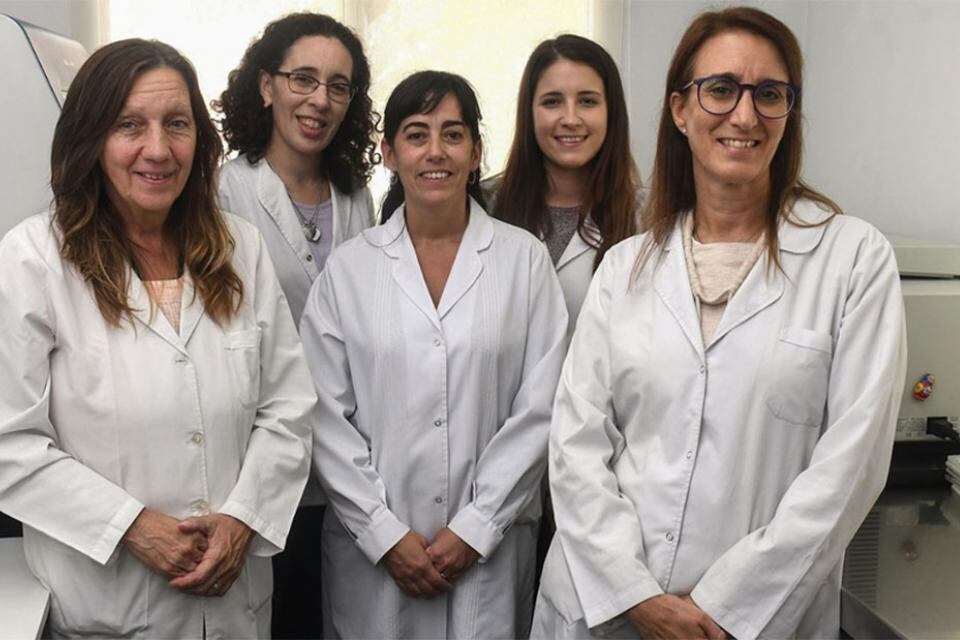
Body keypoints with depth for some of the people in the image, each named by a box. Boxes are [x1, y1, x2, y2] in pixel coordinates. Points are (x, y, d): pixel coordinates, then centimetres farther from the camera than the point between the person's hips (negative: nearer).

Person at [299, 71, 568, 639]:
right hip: (373, 551, 1)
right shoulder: (348, 268, 2)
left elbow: (538, 408, -3)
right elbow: (326, 415, -1)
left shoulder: (525, 258, 0)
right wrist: (385, 533, -7)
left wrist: (474, 528, -8)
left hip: (490, 549, 0)